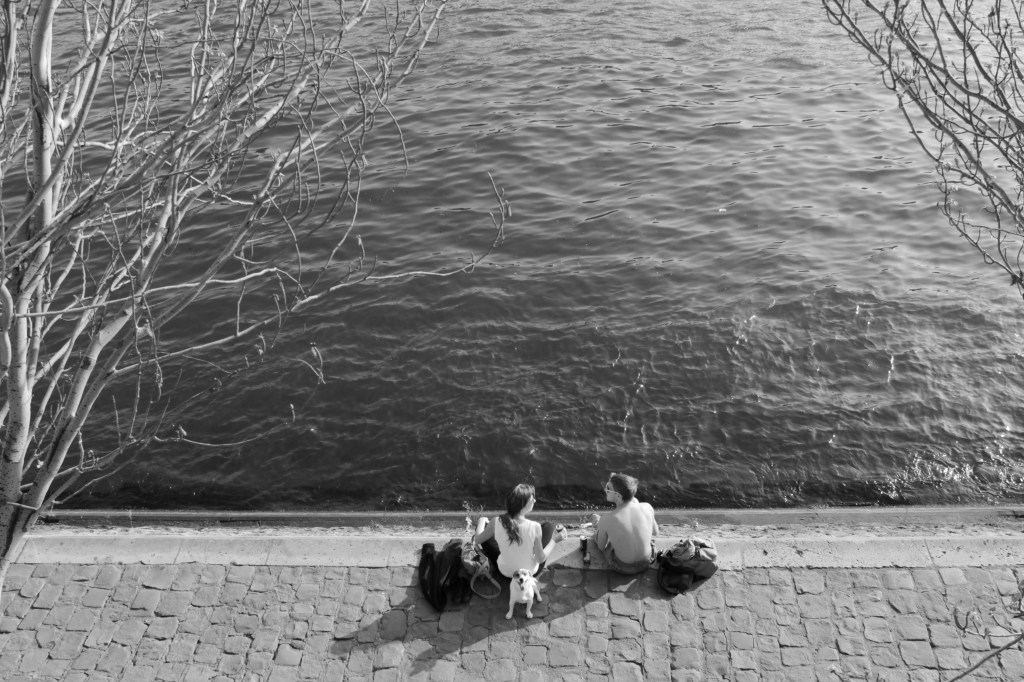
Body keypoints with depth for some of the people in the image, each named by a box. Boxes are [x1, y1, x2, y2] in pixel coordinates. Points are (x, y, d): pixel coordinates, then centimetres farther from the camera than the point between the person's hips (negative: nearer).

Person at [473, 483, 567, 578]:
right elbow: (541, 558, -18)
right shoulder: (534, 527, -30)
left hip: (505, 571, 1)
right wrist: (554, 540, -4)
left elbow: (477, 540, -6)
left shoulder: (497, 523, -25)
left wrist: (482, 521, 12)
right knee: (549, 526, 16)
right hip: (531, 573, -1)